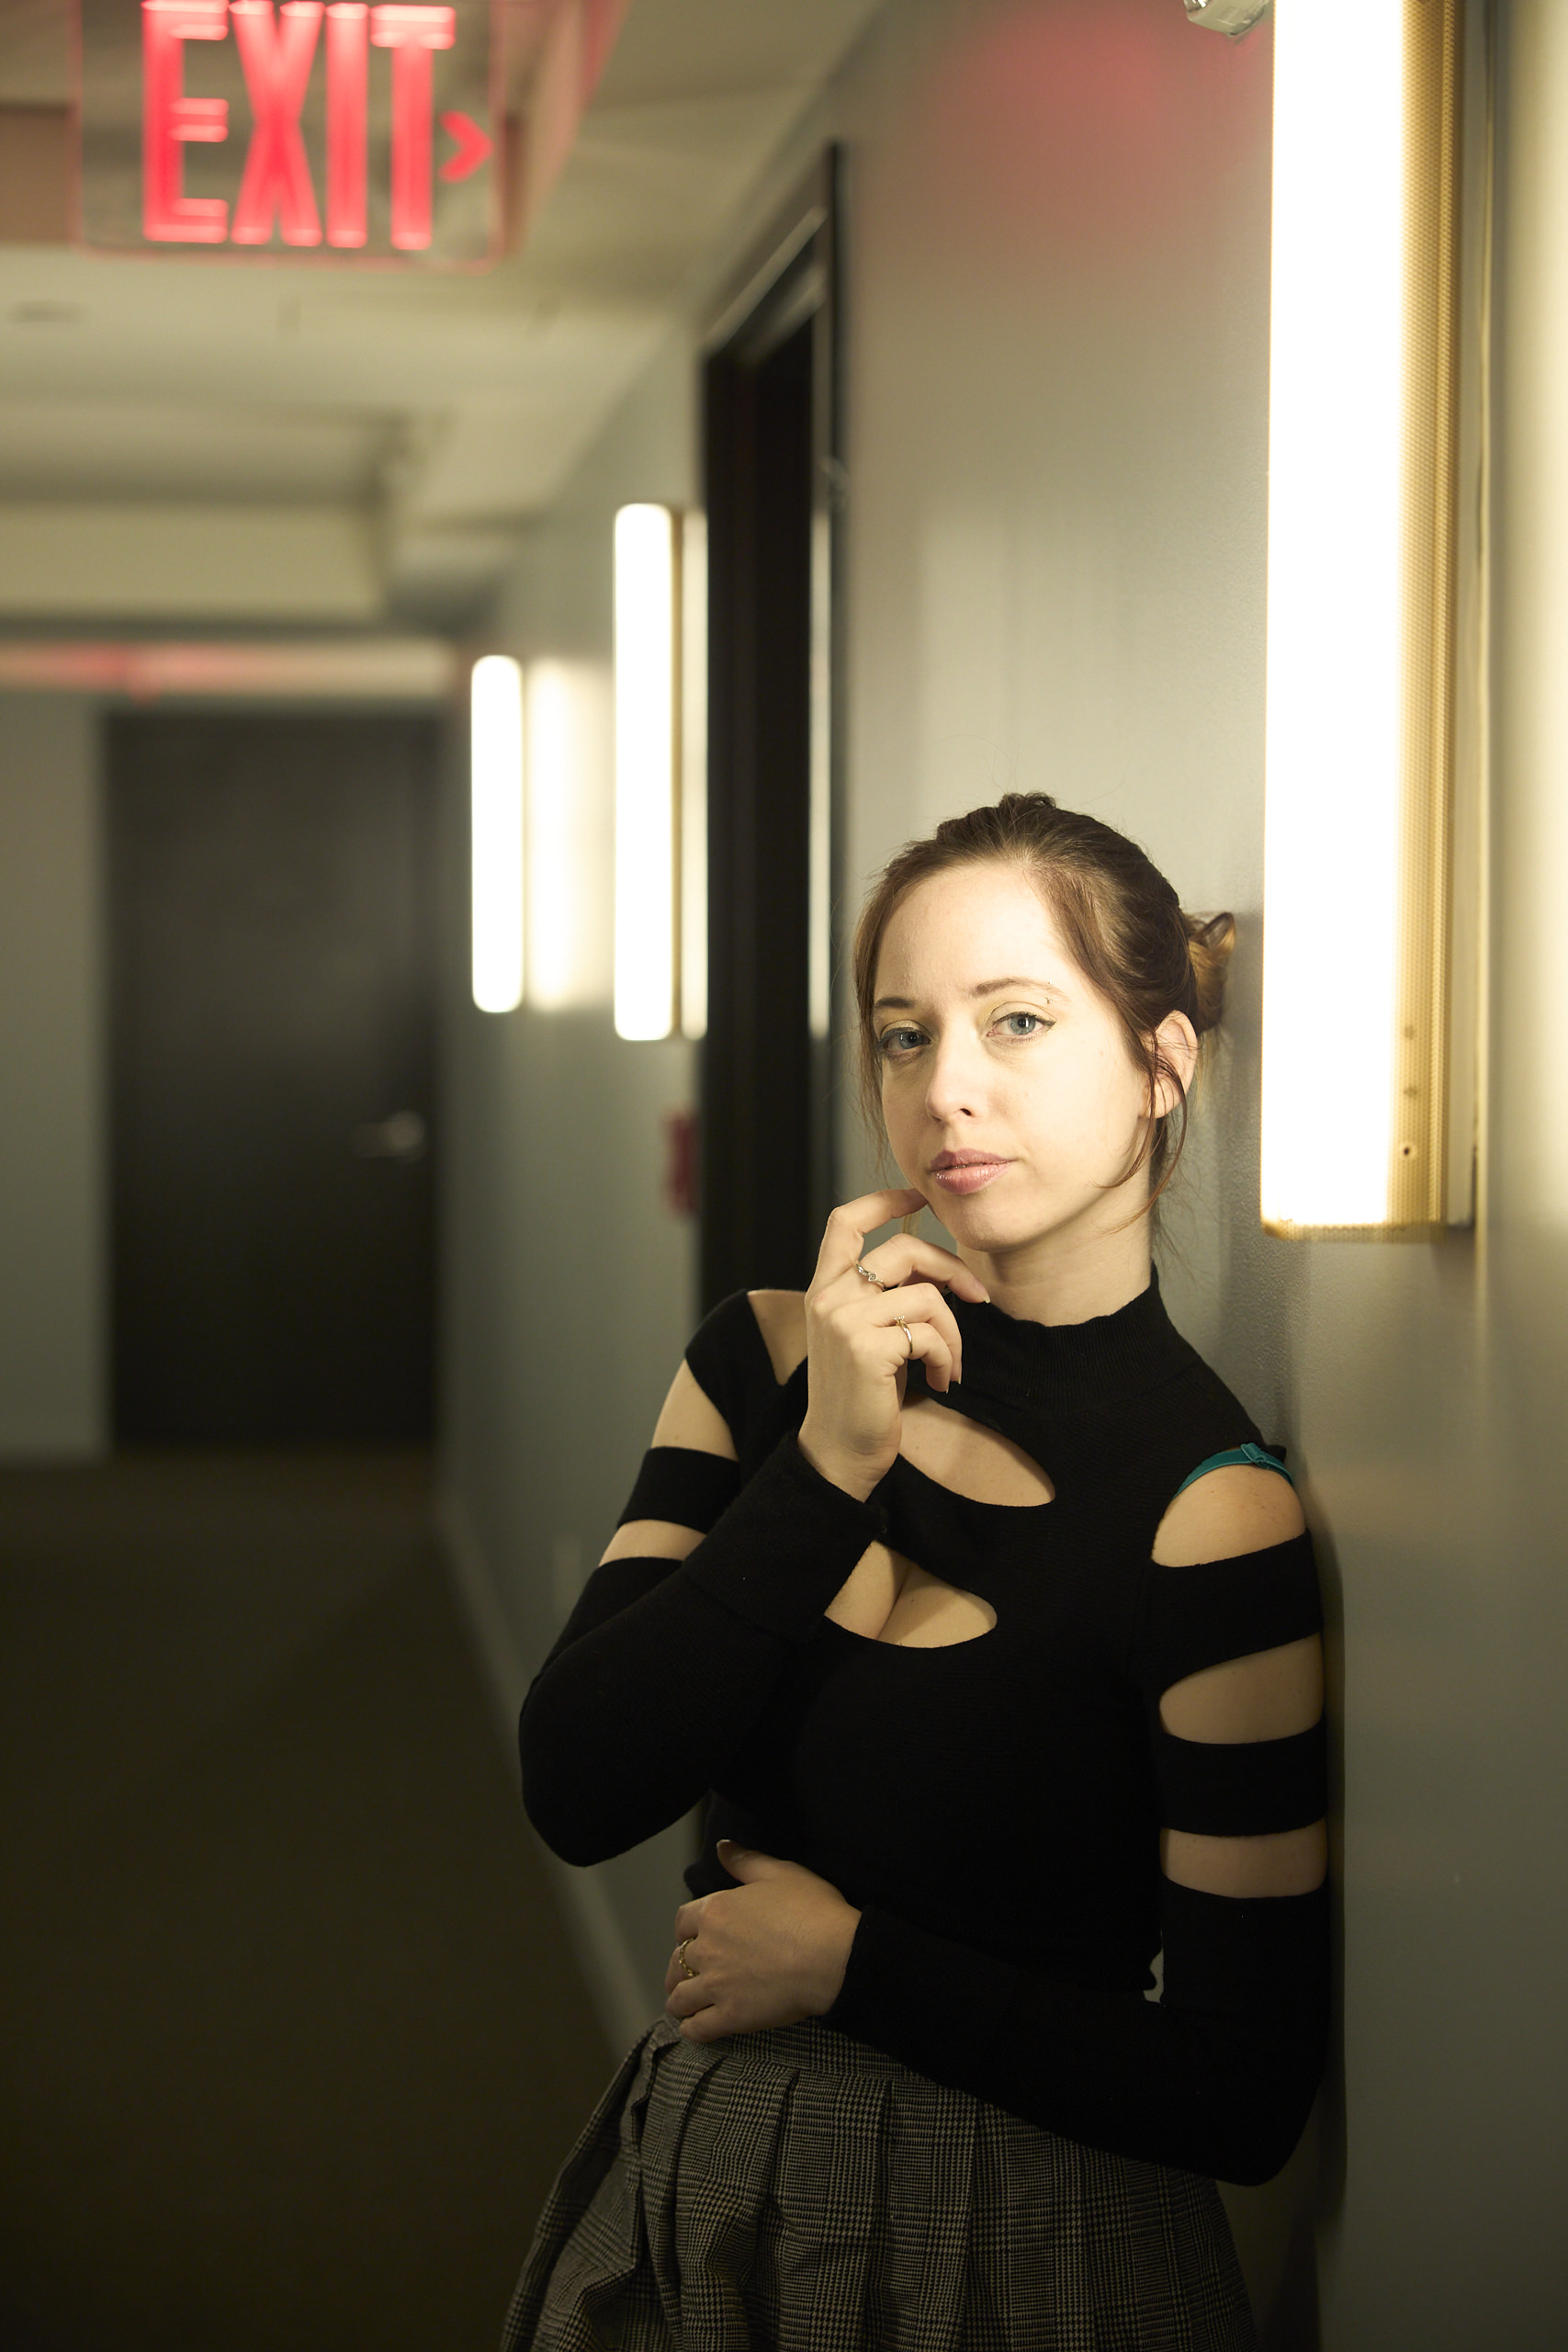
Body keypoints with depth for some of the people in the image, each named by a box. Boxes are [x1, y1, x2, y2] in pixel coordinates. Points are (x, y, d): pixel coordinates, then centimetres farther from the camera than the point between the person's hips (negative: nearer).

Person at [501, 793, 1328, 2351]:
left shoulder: (1210, 1511, -18)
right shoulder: (766, 1365, -3)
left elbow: (1244, 2094, -18)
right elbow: (574, 1788, -13)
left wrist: (852, 1965, -13)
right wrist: (829, 1468, -20)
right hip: (696, 2201, 5)